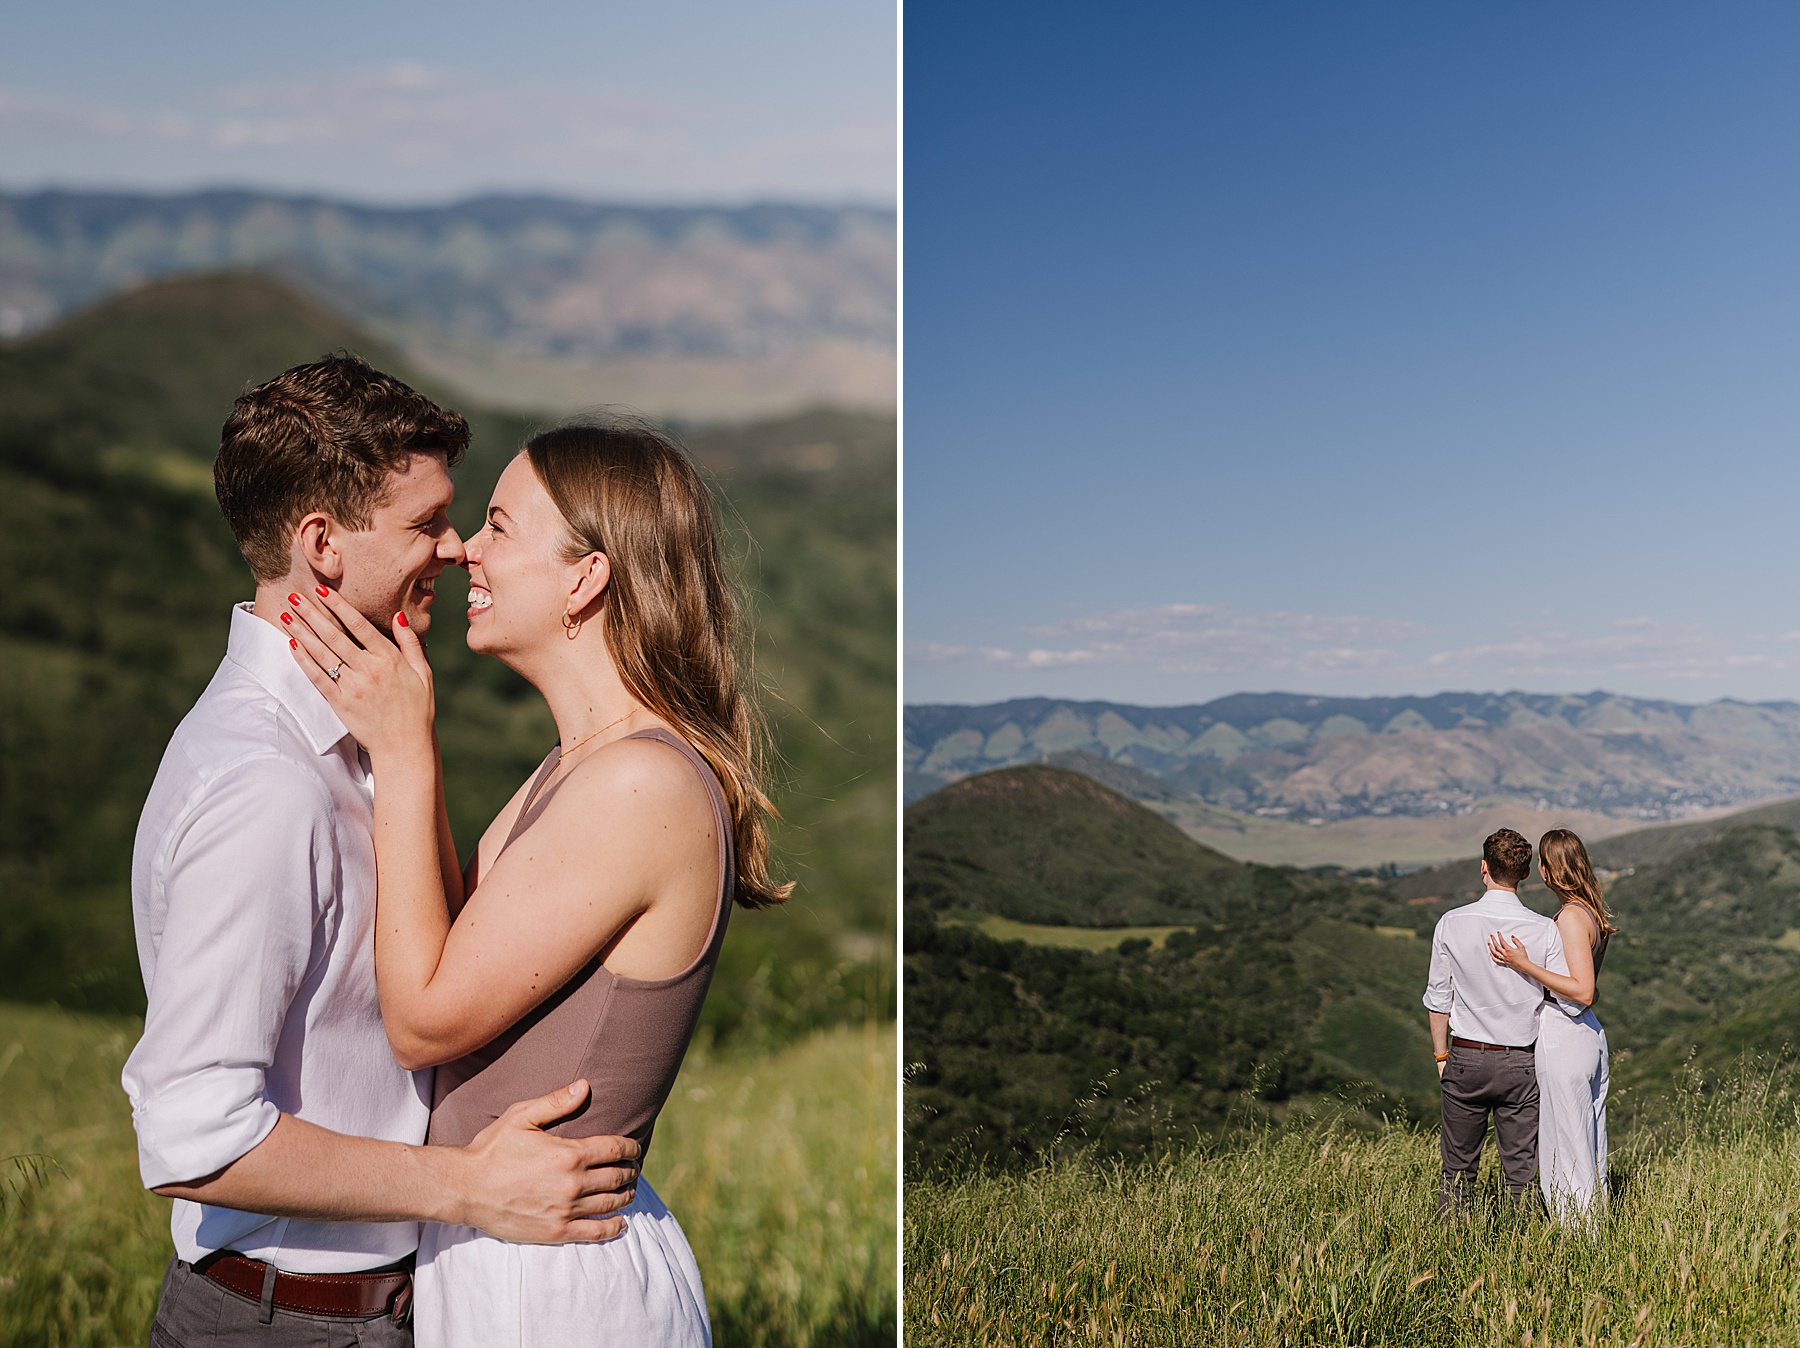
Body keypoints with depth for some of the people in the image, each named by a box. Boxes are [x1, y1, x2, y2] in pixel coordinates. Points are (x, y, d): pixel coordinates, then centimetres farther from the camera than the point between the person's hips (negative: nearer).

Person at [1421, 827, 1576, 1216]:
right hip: (1521, 1063, 0)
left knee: (1458, 1169, 10)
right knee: (1520, 1172, 7)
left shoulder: (1452, 924, -7)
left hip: (1465, 1057, 0)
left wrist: (1441, 1056, 11)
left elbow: (1439, 998, -1)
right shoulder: (1545, 931, -8)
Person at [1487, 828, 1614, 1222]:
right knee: (1590, 1154, 15)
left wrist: (1524, 964, -22)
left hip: (1563, 1038, -10)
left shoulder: (1571, 916, -17)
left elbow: (1582, 991, -23)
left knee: (1565, 1158, -2)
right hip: (1590, 1034, 10)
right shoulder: (1593, 912, 11)